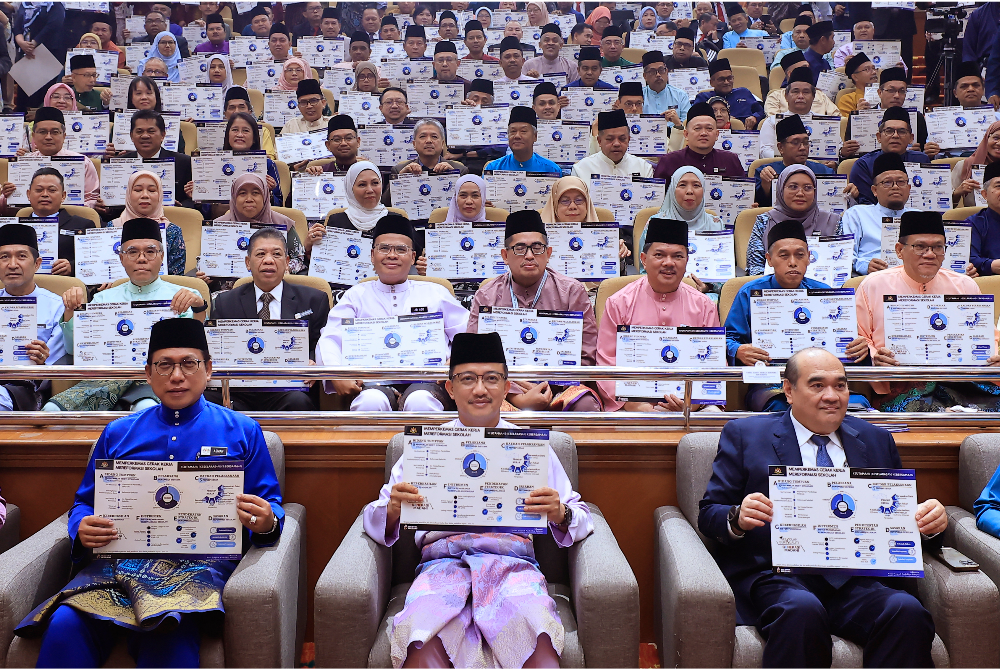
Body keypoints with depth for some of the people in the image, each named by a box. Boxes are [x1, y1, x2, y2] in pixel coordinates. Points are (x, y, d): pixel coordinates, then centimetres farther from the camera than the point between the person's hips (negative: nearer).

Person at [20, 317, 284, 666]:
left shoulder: (241, 431, 14)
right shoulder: (118, 433, 21)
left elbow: (270, 505, 12)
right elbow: (84, 503, 22)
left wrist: (266, 522, -13)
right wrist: (82, 529, -2)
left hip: (202, 559, -3)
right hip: (120, 557, 3)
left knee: (168, 642, -34)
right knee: (65, 625, -27)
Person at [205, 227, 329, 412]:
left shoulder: (313, 300, 17)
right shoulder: (225, 302, 20)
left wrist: (310, 364, -12)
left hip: (287, 389, -1)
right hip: (238, 393, 2)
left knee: (298, 402, -36)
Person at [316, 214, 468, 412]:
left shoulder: (435, 293, 22)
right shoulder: (357, 295, 21)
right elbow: (329, 340, 9)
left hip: (426, 382, 0)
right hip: (376, 384, 0)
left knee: (420, 402, -36)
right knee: (371, 402, -36)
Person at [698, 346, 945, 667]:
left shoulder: (876, 440, 21)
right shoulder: (744, 435, 11)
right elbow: (708, 513, 7)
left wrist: (930, 522, -2)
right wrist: (738, 518, -16)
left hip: (855, 579, 3)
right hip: (775, 577, -3)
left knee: (908, 611, -27)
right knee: (801, 610, -35)